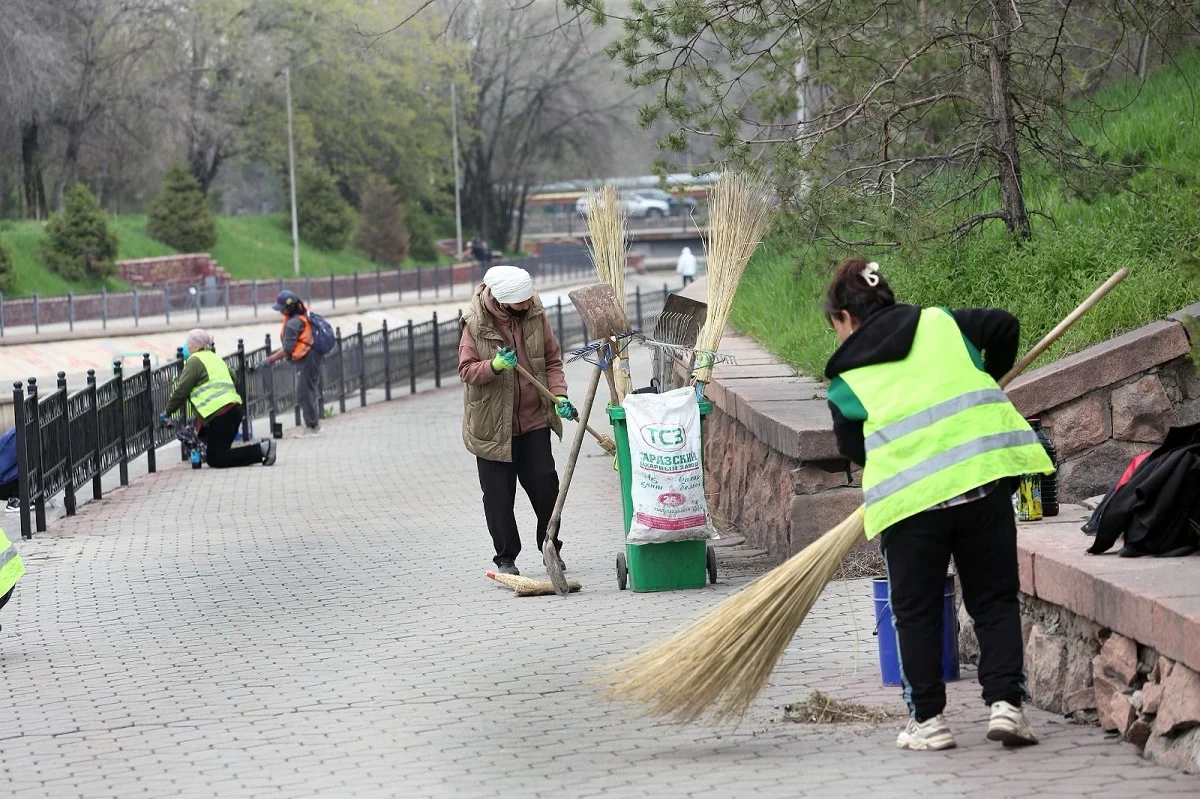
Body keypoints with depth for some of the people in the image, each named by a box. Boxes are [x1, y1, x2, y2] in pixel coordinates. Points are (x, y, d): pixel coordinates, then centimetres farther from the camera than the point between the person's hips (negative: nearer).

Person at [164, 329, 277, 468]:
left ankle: (261, 449, -18)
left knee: (216, 459, -10)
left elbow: (181, 391, -4)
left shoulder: (195, 361, -2)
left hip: (220, 414, -10)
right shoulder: (214, 358, 26)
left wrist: (167, 412, 7)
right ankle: (262, 447, -3)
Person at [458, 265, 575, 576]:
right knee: (499, 492, 2)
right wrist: (496, 365, -29)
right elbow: (467, 370, -11)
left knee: (545, 483, 2)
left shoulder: (535, 314, -2)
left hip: (533, 418, 3)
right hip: (492, 422, -3)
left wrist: (559, 395, -6)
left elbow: (552, 360, 6)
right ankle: (506, 558, 13)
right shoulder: (476, 324, -12)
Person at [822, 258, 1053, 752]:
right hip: (985, 474, 2)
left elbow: (852, 448, 14)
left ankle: (927, 719, 11)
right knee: (995, 599, 12)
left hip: (907, 493, -2)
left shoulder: (845, 379, 11)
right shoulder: (941, 323, 14)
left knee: (916, 610, 13)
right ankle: (1005, 703, 0)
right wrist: (987, 379, 30)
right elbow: (1004, 327, 13)